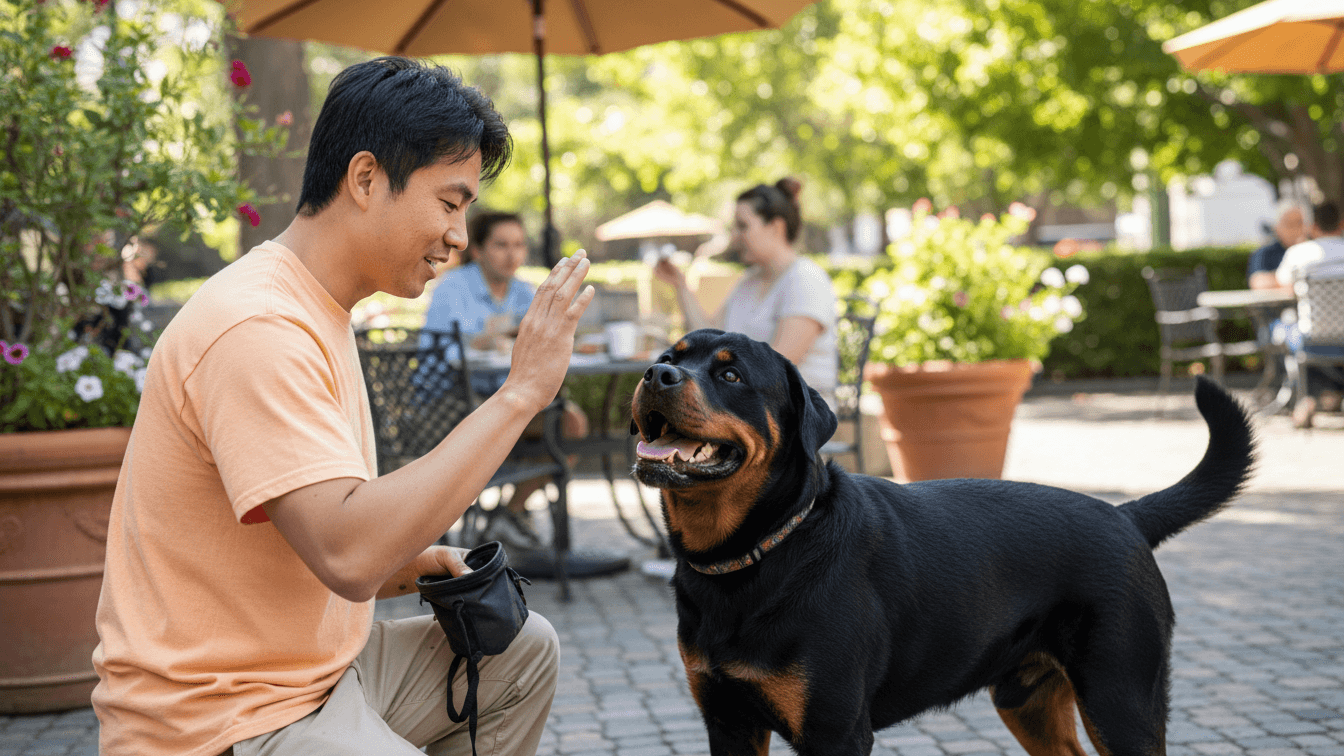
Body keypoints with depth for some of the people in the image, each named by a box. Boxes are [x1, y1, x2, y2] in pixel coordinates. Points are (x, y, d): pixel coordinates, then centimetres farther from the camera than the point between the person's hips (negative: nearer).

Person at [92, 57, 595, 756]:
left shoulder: (314, 313, 12)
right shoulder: (255, 330, -22)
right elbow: (348, 552, -32)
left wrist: (404, 566, 1)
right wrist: (520, 393, -28)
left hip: (321, 666, 10)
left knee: (523, 650, 18)